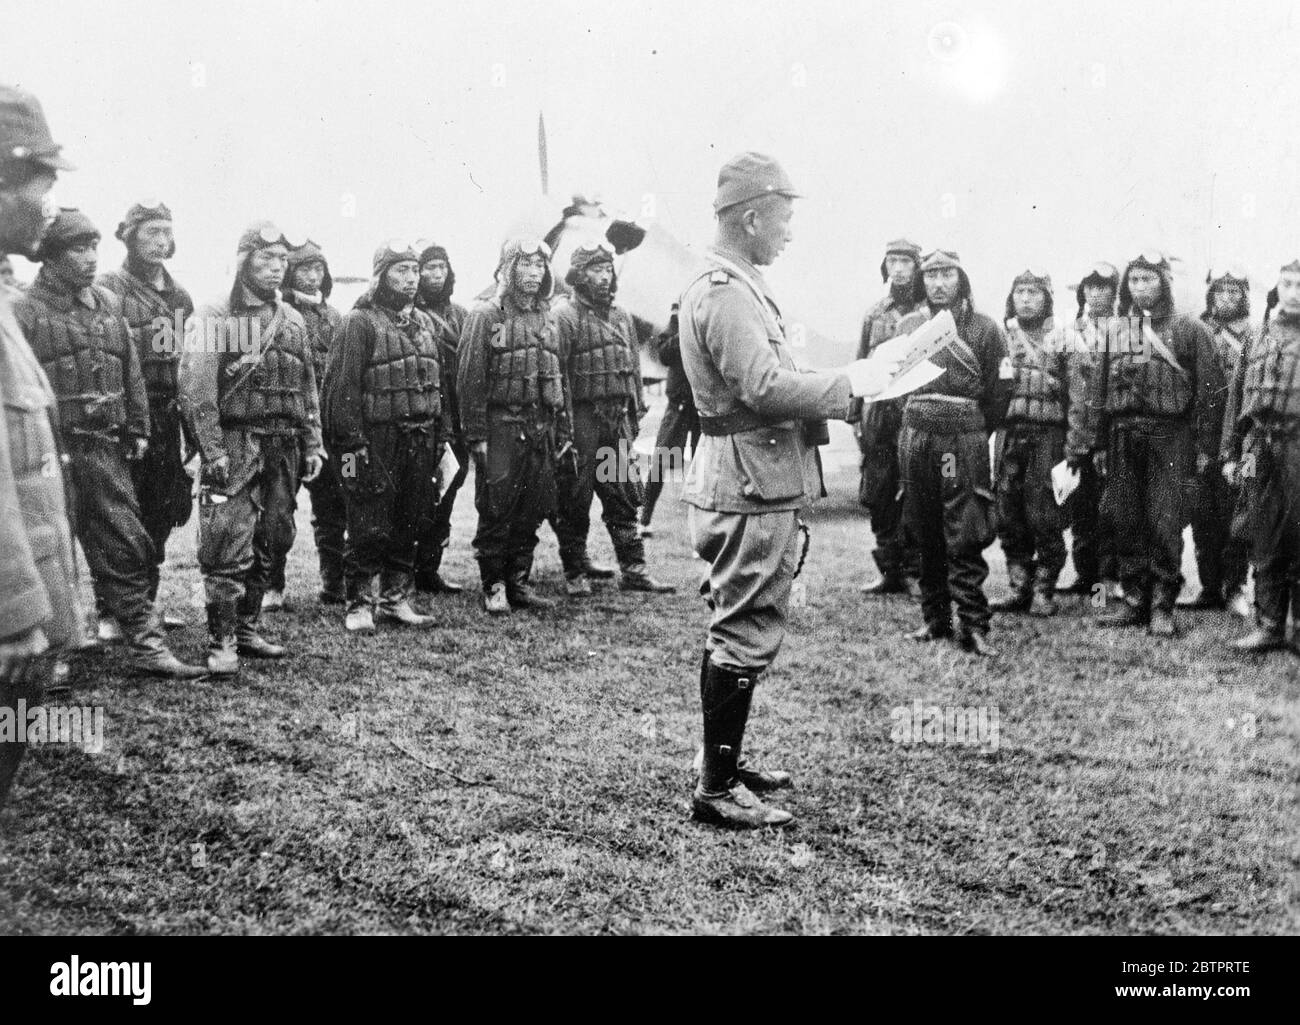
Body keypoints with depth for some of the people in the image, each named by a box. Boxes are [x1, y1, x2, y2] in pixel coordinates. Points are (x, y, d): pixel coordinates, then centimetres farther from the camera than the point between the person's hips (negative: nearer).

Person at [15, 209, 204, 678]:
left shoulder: (108, 305, 12)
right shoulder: (27, 311, -7)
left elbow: (131, 372, 17)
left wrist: (137, 430, 12)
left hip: (106, 448, 5)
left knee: (128, 550, 3)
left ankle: (145, 645, 6)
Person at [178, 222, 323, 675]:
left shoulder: (292, 320, 15)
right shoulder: (214, 317, -5)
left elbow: (308, 389, 18)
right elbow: (196, 388, -11)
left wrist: (312, 446, 12)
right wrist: (212, 451, -18)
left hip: (283, 447, 6)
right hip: (234, 445, -6)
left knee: (270, 543, 11)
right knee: (227, 547, -10)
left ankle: (246, 629, 23)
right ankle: (221, 642, -4)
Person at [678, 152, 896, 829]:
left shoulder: (729, 286, 17)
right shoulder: (727, 294, -17)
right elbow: (765, 387, -26)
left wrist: (840, 392, 12)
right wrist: (849, 383, -16)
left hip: (741, 486, 11)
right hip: (752, 488, -11)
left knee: (731, 629, 18)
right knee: (747, 636, -6)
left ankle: (722, 762, 30)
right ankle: (717, 791, 0)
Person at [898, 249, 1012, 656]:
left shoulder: (983, 328, -1)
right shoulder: (908, 325, 9)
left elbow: (999, 391, 4)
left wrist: (975, 434, 9)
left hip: (964, 440, -4)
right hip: (916, 437, 4)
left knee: (965, 538, -6)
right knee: (925, 535, 9)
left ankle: (973, 625, -2)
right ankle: (935, 618, 18)